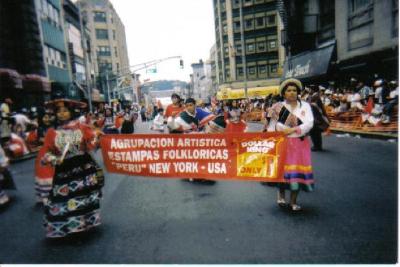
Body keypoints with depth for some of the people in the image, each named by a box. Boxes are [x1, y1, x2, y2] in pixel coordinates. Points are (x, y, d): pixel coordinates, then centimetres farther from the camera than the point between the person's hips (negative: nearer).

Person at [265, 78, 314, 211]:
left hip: (299, 144, 1)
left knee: (298, 170, 2)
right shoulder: (278, 108, 1)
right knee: (282, 168, 0)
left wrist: (293, 130, -20)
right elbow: (271, 126, 0)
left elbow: (309, 123, -9)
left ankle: (293, 201, 16)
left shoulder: (305, 106, 3)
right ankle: (281, 195, 23)